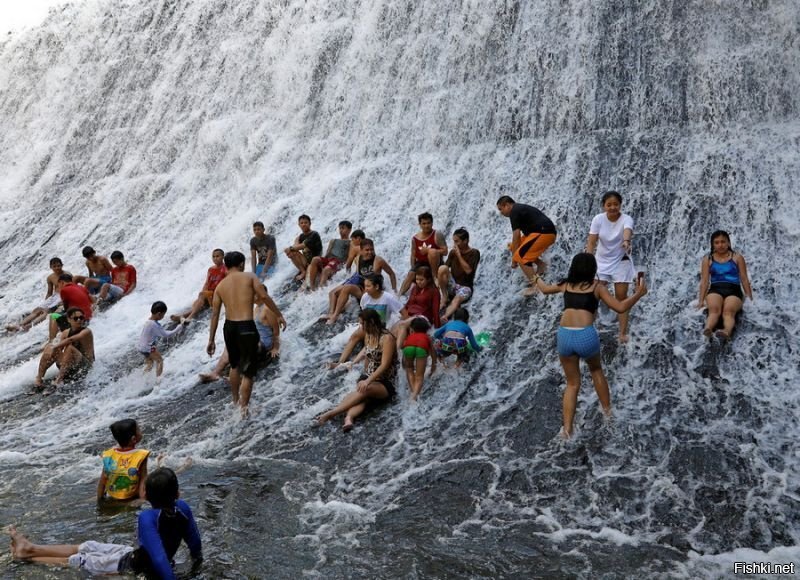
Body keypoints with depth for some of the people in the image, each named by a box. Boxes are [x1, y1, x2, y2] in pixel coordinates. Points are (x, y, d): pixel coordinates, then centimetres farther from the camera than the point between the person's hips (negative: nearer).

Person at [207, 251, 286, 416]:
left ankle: (235, 401, 40)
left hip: (229, 327, 5)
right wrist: (279, 315, -5)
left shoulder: (220, 286, 11)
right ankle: (243, 408, -1)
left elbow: (214, 314, 10)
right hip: (246, 327, -5)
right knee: (248, 371, 2)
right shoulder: (250, 277, 1)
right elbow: (264, 296, -12)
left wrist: (211, 340, 13)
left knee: (235, 365, 26)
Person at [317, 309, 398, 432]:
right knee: (362, 392, -30)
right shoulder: (368, 336, 8)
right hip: (368, 377, 6)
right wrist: (365, 379, 9)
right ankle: (349, 418, -57)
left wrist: (368, 381, -31)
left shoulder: (387, 338, -15)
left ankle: (331, 413, -44)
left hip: (385, 384, -5)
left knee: (365, 389, -35)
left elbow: (384, 365, -22)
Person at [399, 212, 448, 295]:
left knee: (432, 251, -32)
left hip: (434, 264, -3)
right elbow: (413, 255, 4)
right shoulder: (415, 238, 0)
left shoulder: (437, 235, -12)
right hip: (421, 263, 3)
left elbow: (445, 252, -17)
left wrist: (428, 250, -23)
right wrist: (413, 269, -6)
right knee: (410, 275, -21)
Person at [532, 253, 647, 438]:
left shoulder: (565, 285, 19)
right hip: (586, 336, -2)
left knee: (572, 383, 17)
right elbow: (620, 307, 4)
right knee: (596, 370, 31)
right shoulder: (597, 287, 9)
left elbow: (545, 289, 39)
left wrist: (537, 279, 60)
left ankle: (567, 428, 6)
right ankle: (608, 410, 40)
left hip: (564, 336, 2)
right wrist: (639, 293, 17)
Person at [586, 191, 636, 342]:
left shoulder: (626, 219, -20)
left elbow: (627, 230, -44)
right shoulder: (598, 219, -13)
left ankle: (623, 333, 8)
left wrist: (626, 241, -67)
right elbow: (592, 241, -16)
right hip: (601, 261, 2)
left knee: (621, 296, -1)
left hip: (621, 262, -2)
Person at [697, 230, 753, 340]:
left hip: (733, 290, -1)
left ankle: (727, 332, -64)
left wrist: (750, 299, 6)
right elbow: (704, 281, 9)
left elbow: (744, 279, 11)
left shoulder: (737, 257, 13)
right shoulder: (707, 259, 14)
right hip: (715, 289, 1)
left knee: (729, 311, -34)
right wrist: (701, 300, 0)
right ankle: (707, 328, -64)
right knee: (714, 310, -34)